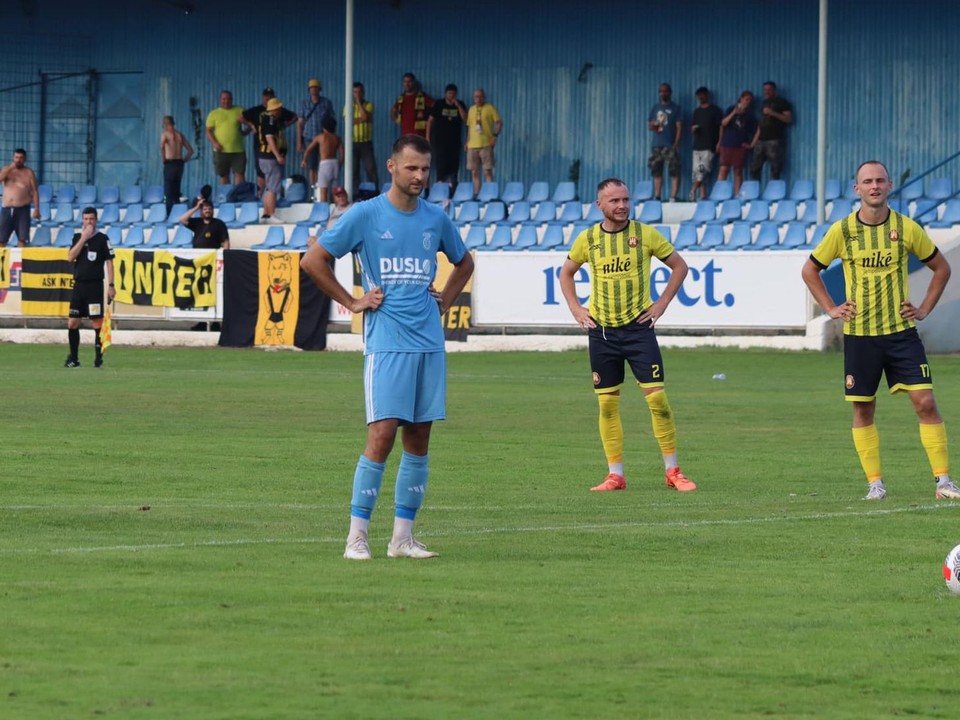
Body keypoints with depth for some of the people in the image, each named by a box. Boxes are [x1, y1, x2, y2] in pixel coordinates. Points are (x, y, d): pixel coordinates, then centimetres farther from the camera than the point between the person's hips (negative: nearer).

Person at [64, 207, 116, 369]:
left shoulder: (102, 239, 0)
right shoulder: (77, 237, 10)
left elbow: (109, 262, 0)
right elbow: (71, 257, -3)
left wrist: (111, 285, -7)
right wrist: (83, 238, -9)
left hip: (95, 285, -4)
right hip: (79, 285, 4)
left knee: (97, 322, -5)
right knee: (72, 322, 2)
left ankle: (98, 358, 2)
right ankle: (73, 358, 10)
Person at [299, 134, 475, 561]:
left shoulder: (436, 218, 11)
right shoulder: (366, 215, -3)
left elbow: (463, 262, 30)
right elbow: (312, 261, 0)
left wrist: (444, 301, 15)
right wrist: (352, 302, -1)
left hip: (430, 344, 5)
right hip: (386, 343, -5)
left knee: (419, 440, 4)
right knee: (382, 434, -12)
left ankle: (403, 537, 10)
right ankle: (357, 536, -7)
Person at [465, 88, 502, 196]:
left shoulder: (490, 108, 0)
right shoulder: (471, 109, 16)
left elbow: (499, 123, -4)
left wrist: (495, 135, -16)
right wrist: (467, 141, 14)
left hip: (486, 145, -5)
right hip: (472, 145, 5)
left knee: (488, 171, -8)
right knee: (475, 172, 6)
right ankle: (476, 194, 10)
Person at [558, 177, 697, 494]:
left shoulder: (645, 234, -3)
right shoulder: (587, 239, 2)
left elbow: (679, 266, 7)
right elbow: (566, 273, 19)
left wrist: (661, 304, 0)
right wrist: (576, 309, 7)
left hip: (638, 327, -2)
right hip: (602, 331, 2)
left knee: (657, 397, -7)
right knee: (607, 404, 3)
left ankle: (673, 471, 2)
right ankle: (615, 474, 10)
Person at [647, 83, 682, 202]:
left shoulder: (675, 108, 3)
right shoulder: (655, 108, 16)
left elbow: (679, 127, -2)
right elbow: (649, 125, 19)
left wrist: (675, 144, -11)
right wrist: (653, 126, -7)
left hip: (670, 146, -5)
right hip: (656, 145, 5)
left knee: (674, 172, -10)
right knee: (656, 172, 5)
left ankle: (673, 197, -11)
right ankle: (657, 197, 9)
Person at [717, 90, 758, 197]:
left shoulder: (749, 114, 9)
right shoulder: (731, 109, 6)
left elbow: (754, 131, 12)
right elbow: (723, 123, -4)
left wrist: (751, 144, 2)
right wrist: (733, 113, -17)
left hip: (741, 146, 1)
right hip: (727, 144, -1)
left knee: (738, 171, 1)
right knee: (724, 169, -7)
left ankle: (737, 194, 1)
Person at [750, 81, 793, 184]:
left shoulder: (782, 103, 2)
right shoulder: (764, 103, 22)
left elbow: (789, 119, -9)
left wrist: (773, 113, -17)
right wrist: (754, 141, 18)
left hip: (775, 140, -7)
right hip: (761, 140, 7)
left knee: (775, 171, -11)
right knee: (754, 168, 1)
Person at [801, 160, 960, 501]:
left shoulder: (907, 228, -2)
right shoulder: (842, 231, -2)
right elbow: (810, 270, 12)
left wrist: (924, 309, 4)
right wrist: (831, 308, 4)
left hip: (901, 332, 0)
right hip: (859, 335, 0)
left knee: (925, 402, -8)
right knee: (863, 410, 3)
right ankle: (875, 483, 13)